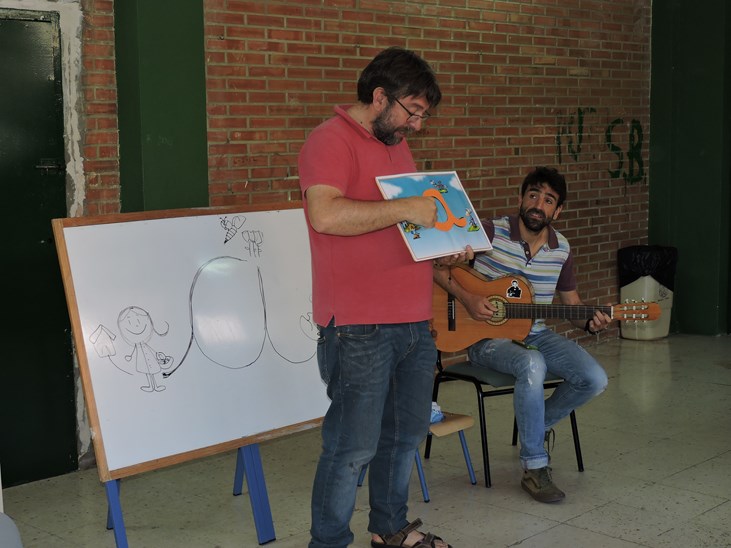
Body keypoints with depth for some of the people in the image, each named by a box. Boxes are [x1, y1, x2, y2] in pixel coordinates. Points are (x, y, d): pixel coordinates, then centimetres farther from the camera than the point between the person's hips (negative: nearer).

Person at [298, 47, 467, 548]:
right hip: (360, 328, -9)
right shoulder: (331, 141, -10)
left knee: (406, 433, 17)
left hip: (414, 321, 9)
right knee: (354, 446, -3)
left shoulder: (398, 145, 19)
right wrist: (404, 209, -21)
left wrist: (445, 251, 10)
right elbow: (325, 214, -27)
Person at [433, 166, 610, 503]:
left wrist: (589, 322, -8)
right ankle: (534, 467, -23)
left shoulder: (561, 249, 5)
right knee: (533, 365, -38)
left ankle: (538, 424, 15)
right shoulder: (491, 233, -10)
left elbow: (571, 302, 14)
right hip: (487, 337, -5)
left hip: (534, 334, 6)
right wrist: (466, 298, -21)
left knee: (594, 379, -15)